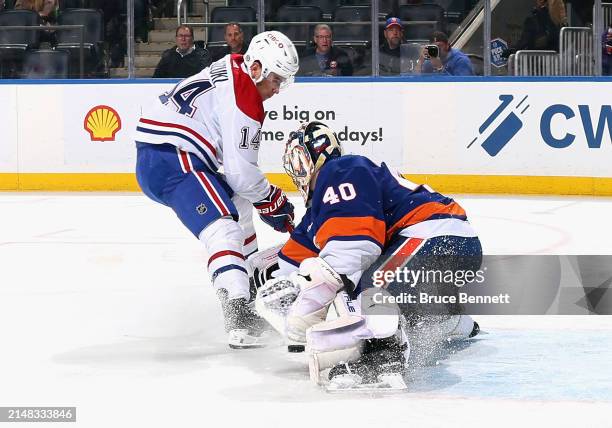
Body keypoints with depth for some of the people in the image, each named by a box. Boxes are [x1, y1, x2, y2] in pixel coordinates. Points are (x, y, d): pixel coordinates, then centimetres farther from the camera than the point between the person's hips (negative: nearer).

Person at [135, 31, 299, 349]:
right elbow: (240, 171, -16)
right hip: (170, 160, -11)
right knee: (224, 227, -26)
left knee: (239, 204, 29)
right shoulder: (244, 100, -16)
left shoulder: (233, 69, 14)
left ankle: (255, 291, 40)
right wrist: (273, 202, 1)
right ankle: (238, 316, -42)